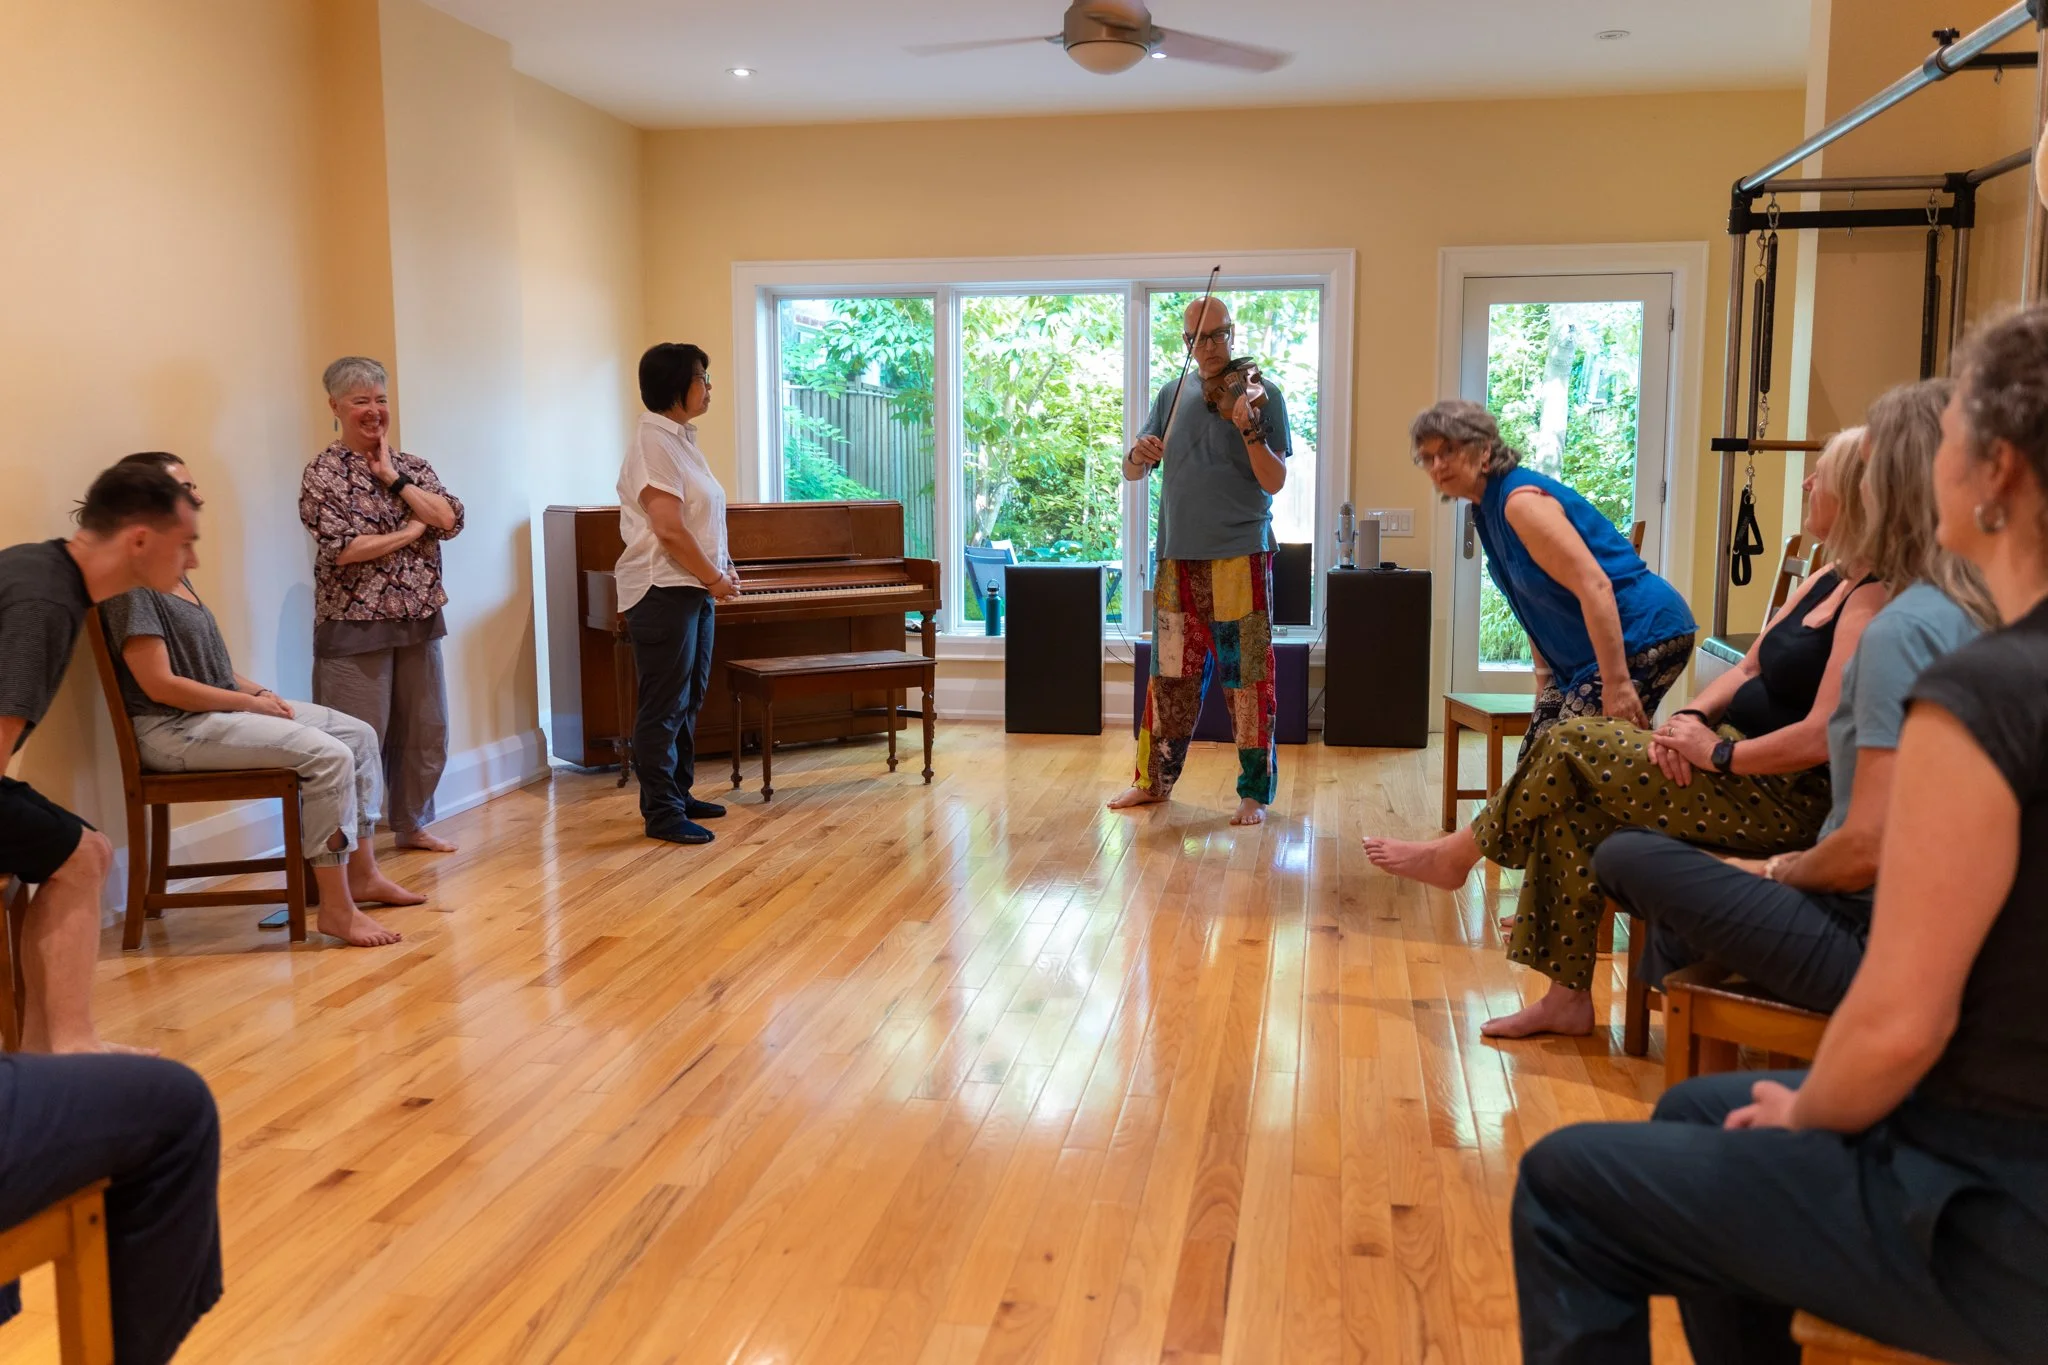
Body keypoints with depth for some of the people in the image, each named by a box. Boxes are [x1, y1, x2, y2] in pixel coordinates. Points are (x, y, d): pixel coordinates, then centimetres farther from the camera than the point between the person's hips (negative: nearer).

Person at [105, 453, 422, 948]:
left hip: (220, 709, 10)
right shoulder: (132, 585, -17)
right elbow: (160, 685, -21)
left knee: (360, 735, 5)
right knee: (328, 755, -25)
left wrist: (260, 692, 4)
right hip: (173, 729, -10)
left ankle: (362, 874, 13)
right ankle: (335, 907, -19)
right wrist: (249, 702, -14)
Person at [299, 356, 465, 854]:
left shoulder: (411, 465, 9)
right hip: (355, 625, -5)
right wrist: (408, 534, -10)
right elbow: (341, 548, -17)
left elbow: (450, 520, -6)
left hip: (418, 621, 6)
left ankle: (412, 825, 31)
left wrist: (393, 478, -8)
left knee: (425, 730, 14)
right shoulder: (323, 473, -6)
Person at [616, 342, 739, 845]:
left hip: (694, 589, 10)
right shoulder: (654, 441, -15)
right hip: (663, 591, -10)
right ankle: (661, 812, 4)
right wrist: (715, 579, -13)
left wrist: (723, 568, 4)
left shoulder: (680, 437, 14)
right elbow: (669, 529, -21)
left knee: (689, 700, 16)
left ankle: (678, 794, 27)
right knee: (665, 705, -3)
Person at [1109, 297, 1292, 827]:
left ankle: (1256, 789, 10)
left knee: (1247, 674, -1)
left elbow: (1275, 482, -10)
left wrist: (1248, 429, -25)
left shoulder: (1261, 393, -2)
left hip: (1240, 555, -4)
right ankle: (1154, 780, 24)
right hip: (1179, 555, 4)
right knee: (1171, 673, 12)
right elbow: (1133, 472, 10)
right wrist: (1139, 455, -13)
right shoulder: (1173, 395, 10)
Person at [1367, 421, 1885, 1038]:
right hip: (1746, 764, 9)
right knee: (1569, 800, -6)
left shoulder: (1872, 600, -18)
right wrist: (1694, 717, -3)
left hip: (1789, 798, -9)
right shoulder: (1828, 580, 14)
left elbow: (1822, 737, -26)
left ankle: (1460, 853, 10)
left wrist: (1718, 755, -16)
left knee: (1574, 744, -13)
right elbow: (1749, 669, 17)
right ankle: (1567, 997, -3)